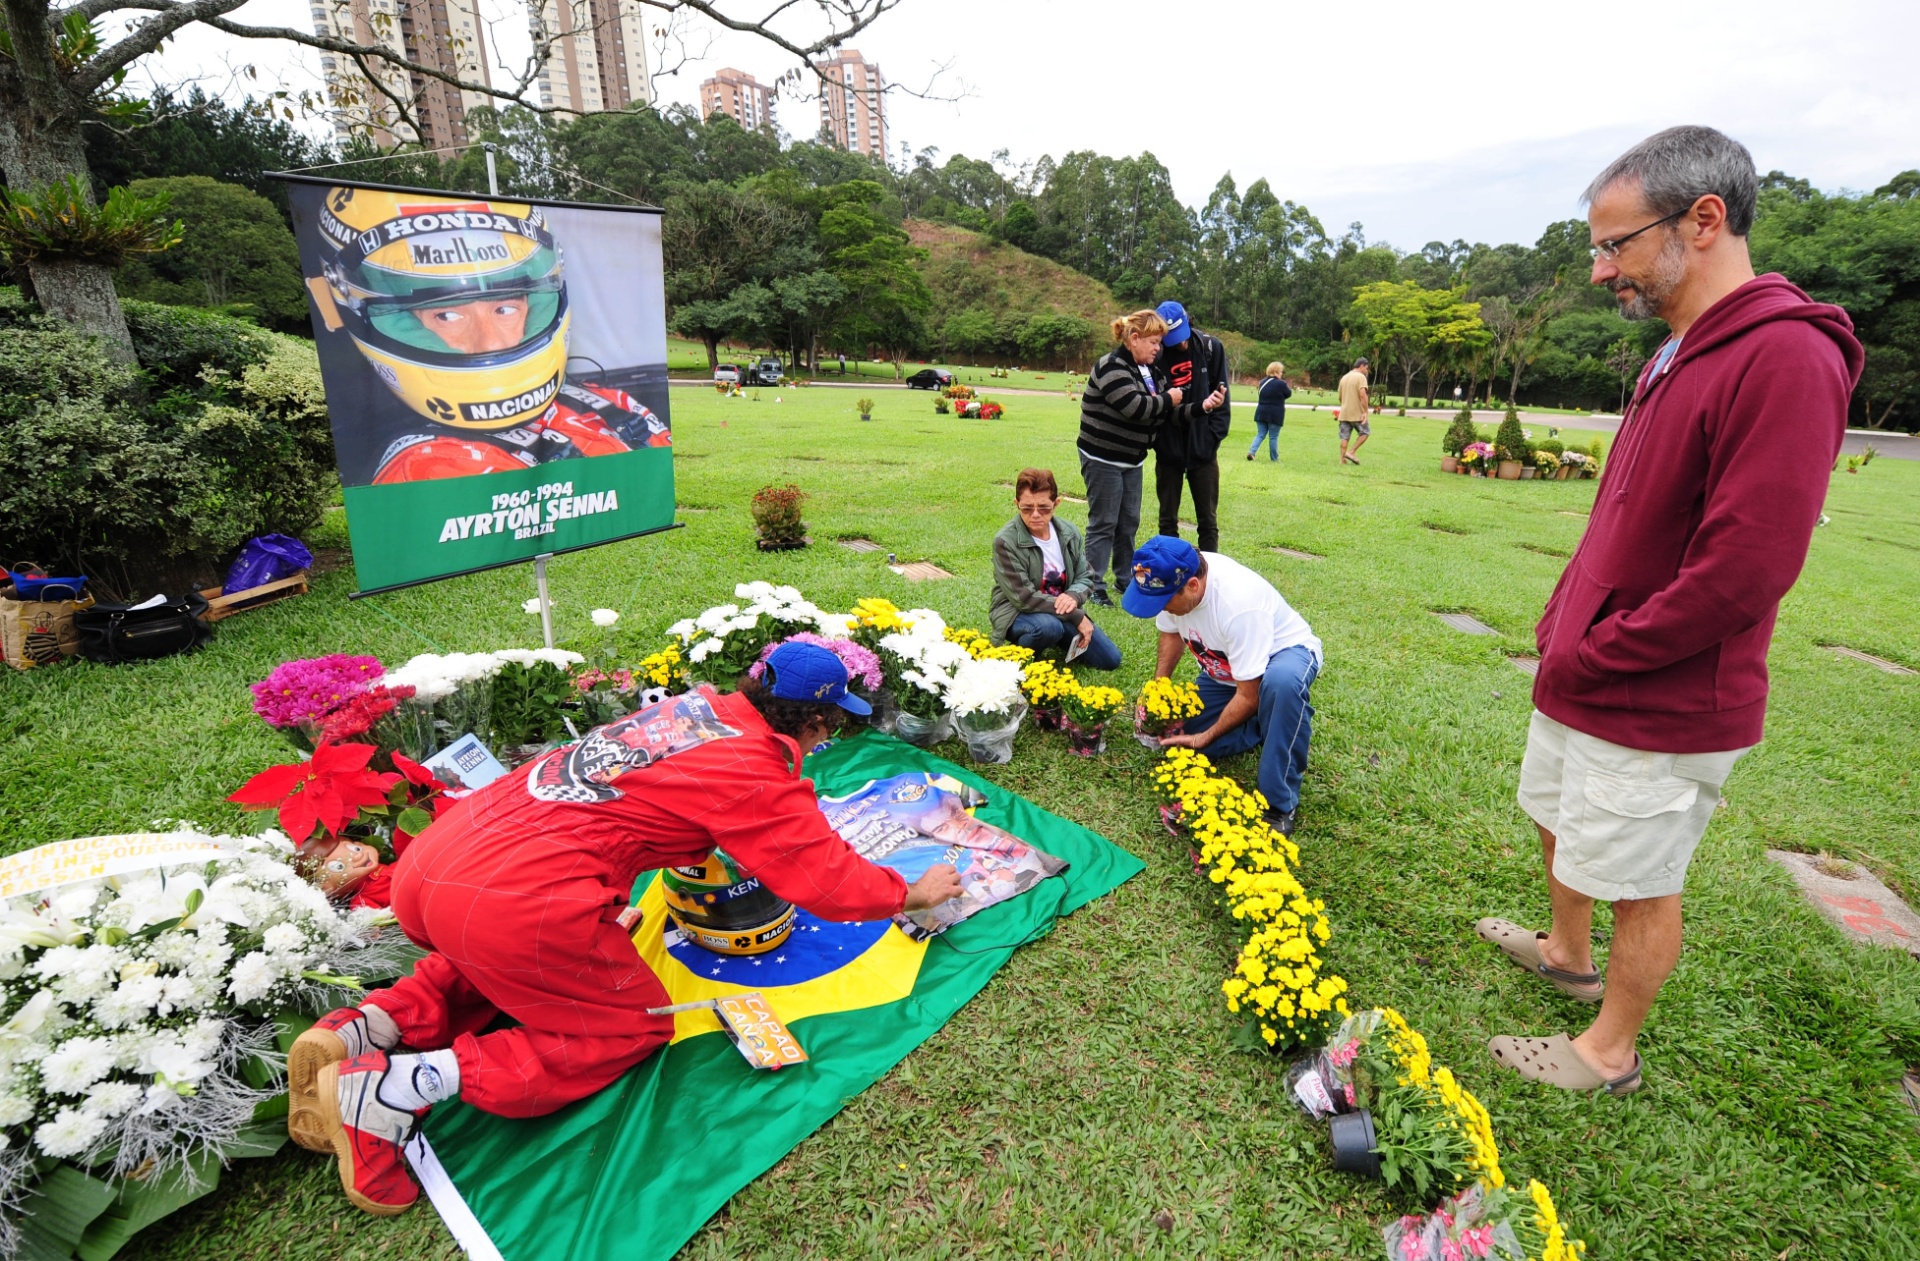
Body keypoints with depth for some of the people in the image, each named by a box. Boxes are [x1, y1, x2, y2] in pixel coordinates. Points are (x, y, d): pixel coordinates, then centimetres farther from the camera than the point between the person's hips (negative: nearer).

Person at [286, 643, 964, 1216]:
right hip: (518, 903, -9)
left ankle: (365, 1026, 16)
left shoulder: (692, 704, 14)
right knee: (634, 1027, 11)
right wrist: (914, 894, 19)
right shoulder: (757, 775, -7)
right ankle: (394, 1087, -1)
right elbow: (827, 881, 1)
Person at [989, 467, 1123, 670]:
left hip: (1063, 611, 6)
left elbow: (1086, 577, 3)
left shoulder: (1069, 532, -4)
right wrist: (1076, 616, -25)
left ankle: (1060, 642, 24)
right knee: (1048, 626, -39)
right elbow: (1024, 598, -25)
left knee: (1110, 660, -1)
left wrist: (1073, 596, -23)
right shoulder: (1005, 541, -22)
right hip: (1017, 613, -5)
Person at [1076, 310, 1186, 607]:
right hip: (1103, 458, -9)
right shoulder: (1111, 367, -17)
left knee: (1129, 522, 14)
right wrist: (1168, 400, -12)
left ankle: (1125, 578, 27)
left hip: (1131, 460, 9)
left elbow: (1163, 414, 10)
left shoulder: (1150, 370, 11)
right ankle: (1094, 587, 3)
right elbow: (1135, 407, -27)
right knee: (1103, 523, -5)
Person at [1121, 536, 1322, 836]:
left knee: (1282, 682, -42)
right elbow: (1172, 632, 3)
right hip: (1227, 663, 7)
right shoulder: (1171, 579, -21)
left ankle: (1279, 804, -26)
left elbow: (1249, 697, -30)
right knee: (1181, 737, -5)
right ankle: (1269, 723, 19)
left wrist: (1205, 738, -20)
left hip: (1284, 652, -7)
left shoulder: (1239, 604, -40)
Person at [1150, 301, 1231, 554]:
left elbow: (1222, 398, 1)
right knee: (1168, 520, 9)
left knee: (1208, 521, 6)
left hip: (1202, 448, 1)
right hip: (1168, 449, -1)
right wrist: (1198, 407, -21)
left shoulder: (1211, 348, -4)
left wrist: (1214, 436, -6)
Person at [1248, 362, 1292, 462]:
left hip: (1261, 413, 5)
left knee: (1260, 435, 11)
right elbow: (1289, 394, 1)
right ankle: (1274, 458, 15)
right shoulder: (1281, 384, -13)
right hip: (1275, 415, -5)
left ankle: (1251, 452, -10)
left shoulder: (1263, 382, 8)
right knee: (1273, 437, 5)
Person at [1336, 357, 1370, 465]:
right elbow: (1362, 395, -19)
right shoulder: (1361, 377, -8)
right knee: (1365, 432, 9)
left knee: (1344, 437, 7)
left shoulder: (1344, 377, 15)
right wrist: (1365, 412, -18)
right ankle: (1351, 452, -1)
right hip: (1357, 413, -6)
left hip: (1344, 413, 6)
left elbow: (1340, 397, 20)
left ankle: (1342, 459, 4)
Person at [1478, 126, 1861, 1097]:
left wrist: (1589, 658, -18)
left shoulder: (1784, 359, -22)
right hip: (1582, 680, 9)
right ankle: (1567, 953, 50)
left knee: (1639, 885, 10)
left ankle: (1609, 1052, 31)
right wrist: (1561, 630, 6)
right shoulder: (1676, 355, 9)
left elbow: (1741, 574, -27)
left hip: (1658, 709, -9)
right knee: (1559, 821, 26)